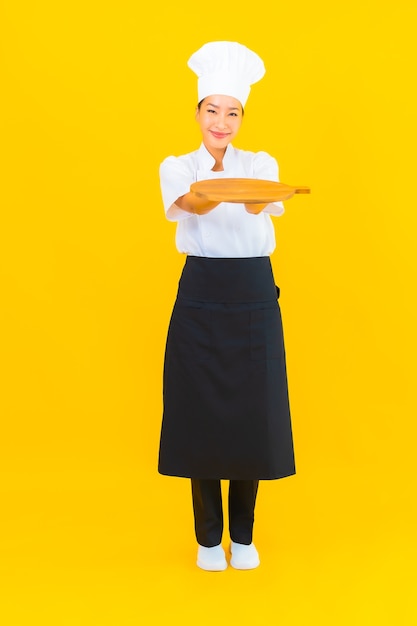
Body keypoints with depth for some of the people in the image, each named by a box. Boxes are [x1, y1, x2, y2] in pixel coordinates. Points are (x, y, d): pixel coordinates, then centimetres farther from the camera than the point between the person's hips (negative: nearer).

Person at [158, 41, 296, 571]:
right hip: (200, 298, -1)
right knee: (200, 413, 2)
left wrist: (256, 200, -46)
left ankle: (243, 536, 22)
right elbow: (188, 204, -22)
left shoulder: (261, 164, 5)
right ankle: (208, 537, 20)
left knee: (252, 414, 3)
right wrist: (211, 195, -46)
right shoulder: (176, 167, 3)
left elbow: (264, 204, -20)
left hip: (254, 297, 1)